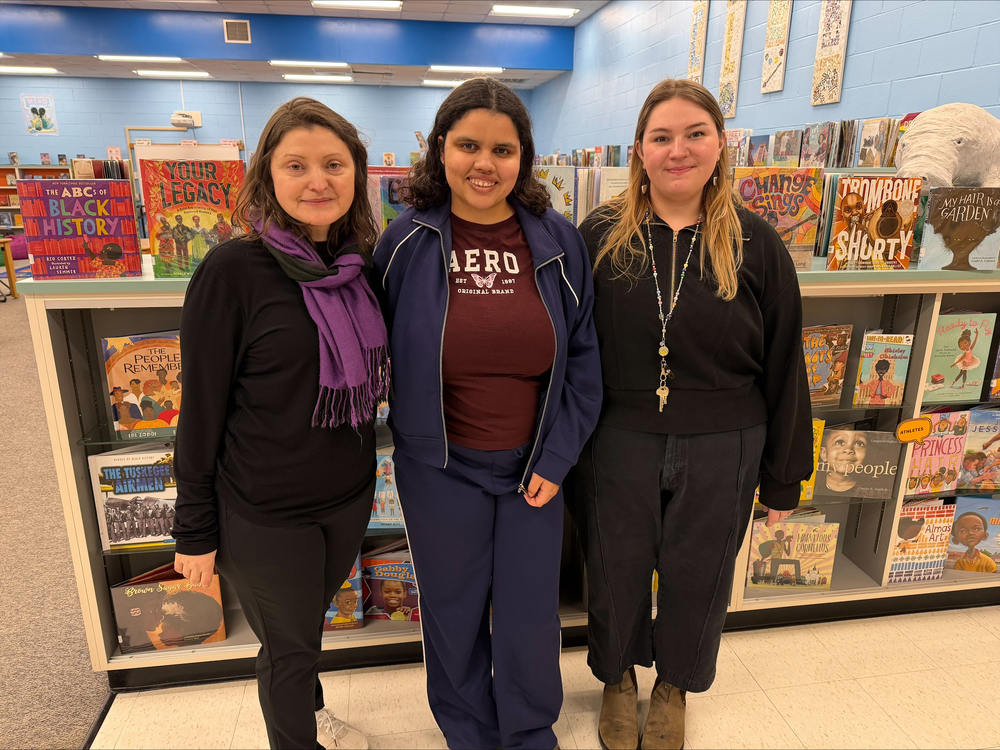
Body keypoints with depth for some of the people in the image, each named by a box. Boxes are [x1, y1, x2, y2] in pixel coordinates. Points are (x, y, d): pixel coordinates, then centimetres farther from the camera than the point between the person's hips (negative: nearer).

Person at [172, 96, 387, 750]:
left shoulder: (363, 263, -1)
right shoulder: (233, 270, -17)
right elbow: (201, 408, -12)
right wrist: (196, 529, -7)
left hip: (348, 497, 5)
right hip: (263, 512, -5)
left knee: (312, 620, 26)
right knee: (289, 645, 15)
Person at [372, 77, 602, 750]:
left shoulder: (559, 241, -4)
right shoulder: (407, 241, -7)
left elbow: (582, 355, -1)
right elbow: (384, 353, 1)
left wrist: (557, 457, -5)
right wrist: (410, 429, -3)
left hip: (534, 467, 1)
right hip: (439, 468, 0)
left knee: (531, 615, 16)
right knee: (454, 612, 19)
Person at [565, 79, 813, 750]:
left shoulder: (755, 244, -3)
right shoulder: (601, 235, -3)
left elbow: (785, 367, 1)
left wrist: (783, 477, 3)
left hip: (722, 450, 1)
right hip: (620, 443, 0)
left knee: (698, 577, 17)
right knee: (616, 573, 16)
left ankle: (675, 685, 48)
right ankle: (618, 678, 47)